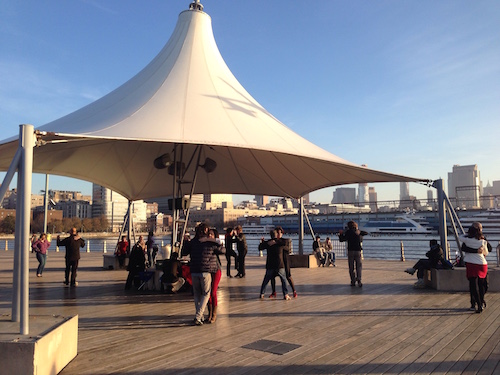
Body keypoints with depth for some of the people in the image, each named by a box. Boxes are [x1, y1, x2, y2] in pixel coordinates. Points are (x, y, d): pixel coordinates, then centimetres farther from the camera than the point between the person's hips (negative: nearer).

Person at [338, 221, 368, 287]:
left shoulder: (348, 232, -1)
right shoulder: (359, 232, 8)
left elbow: (342, 240, 0)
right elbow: (366, 233, 27)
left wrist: (341, 234, 16)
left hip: (350, 251, -2)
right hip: (358, 251, 2)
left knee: (351, 267, 7)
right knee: (358, 267, 4)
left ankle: (353, 281, 7)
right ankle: (359, 280, -12)